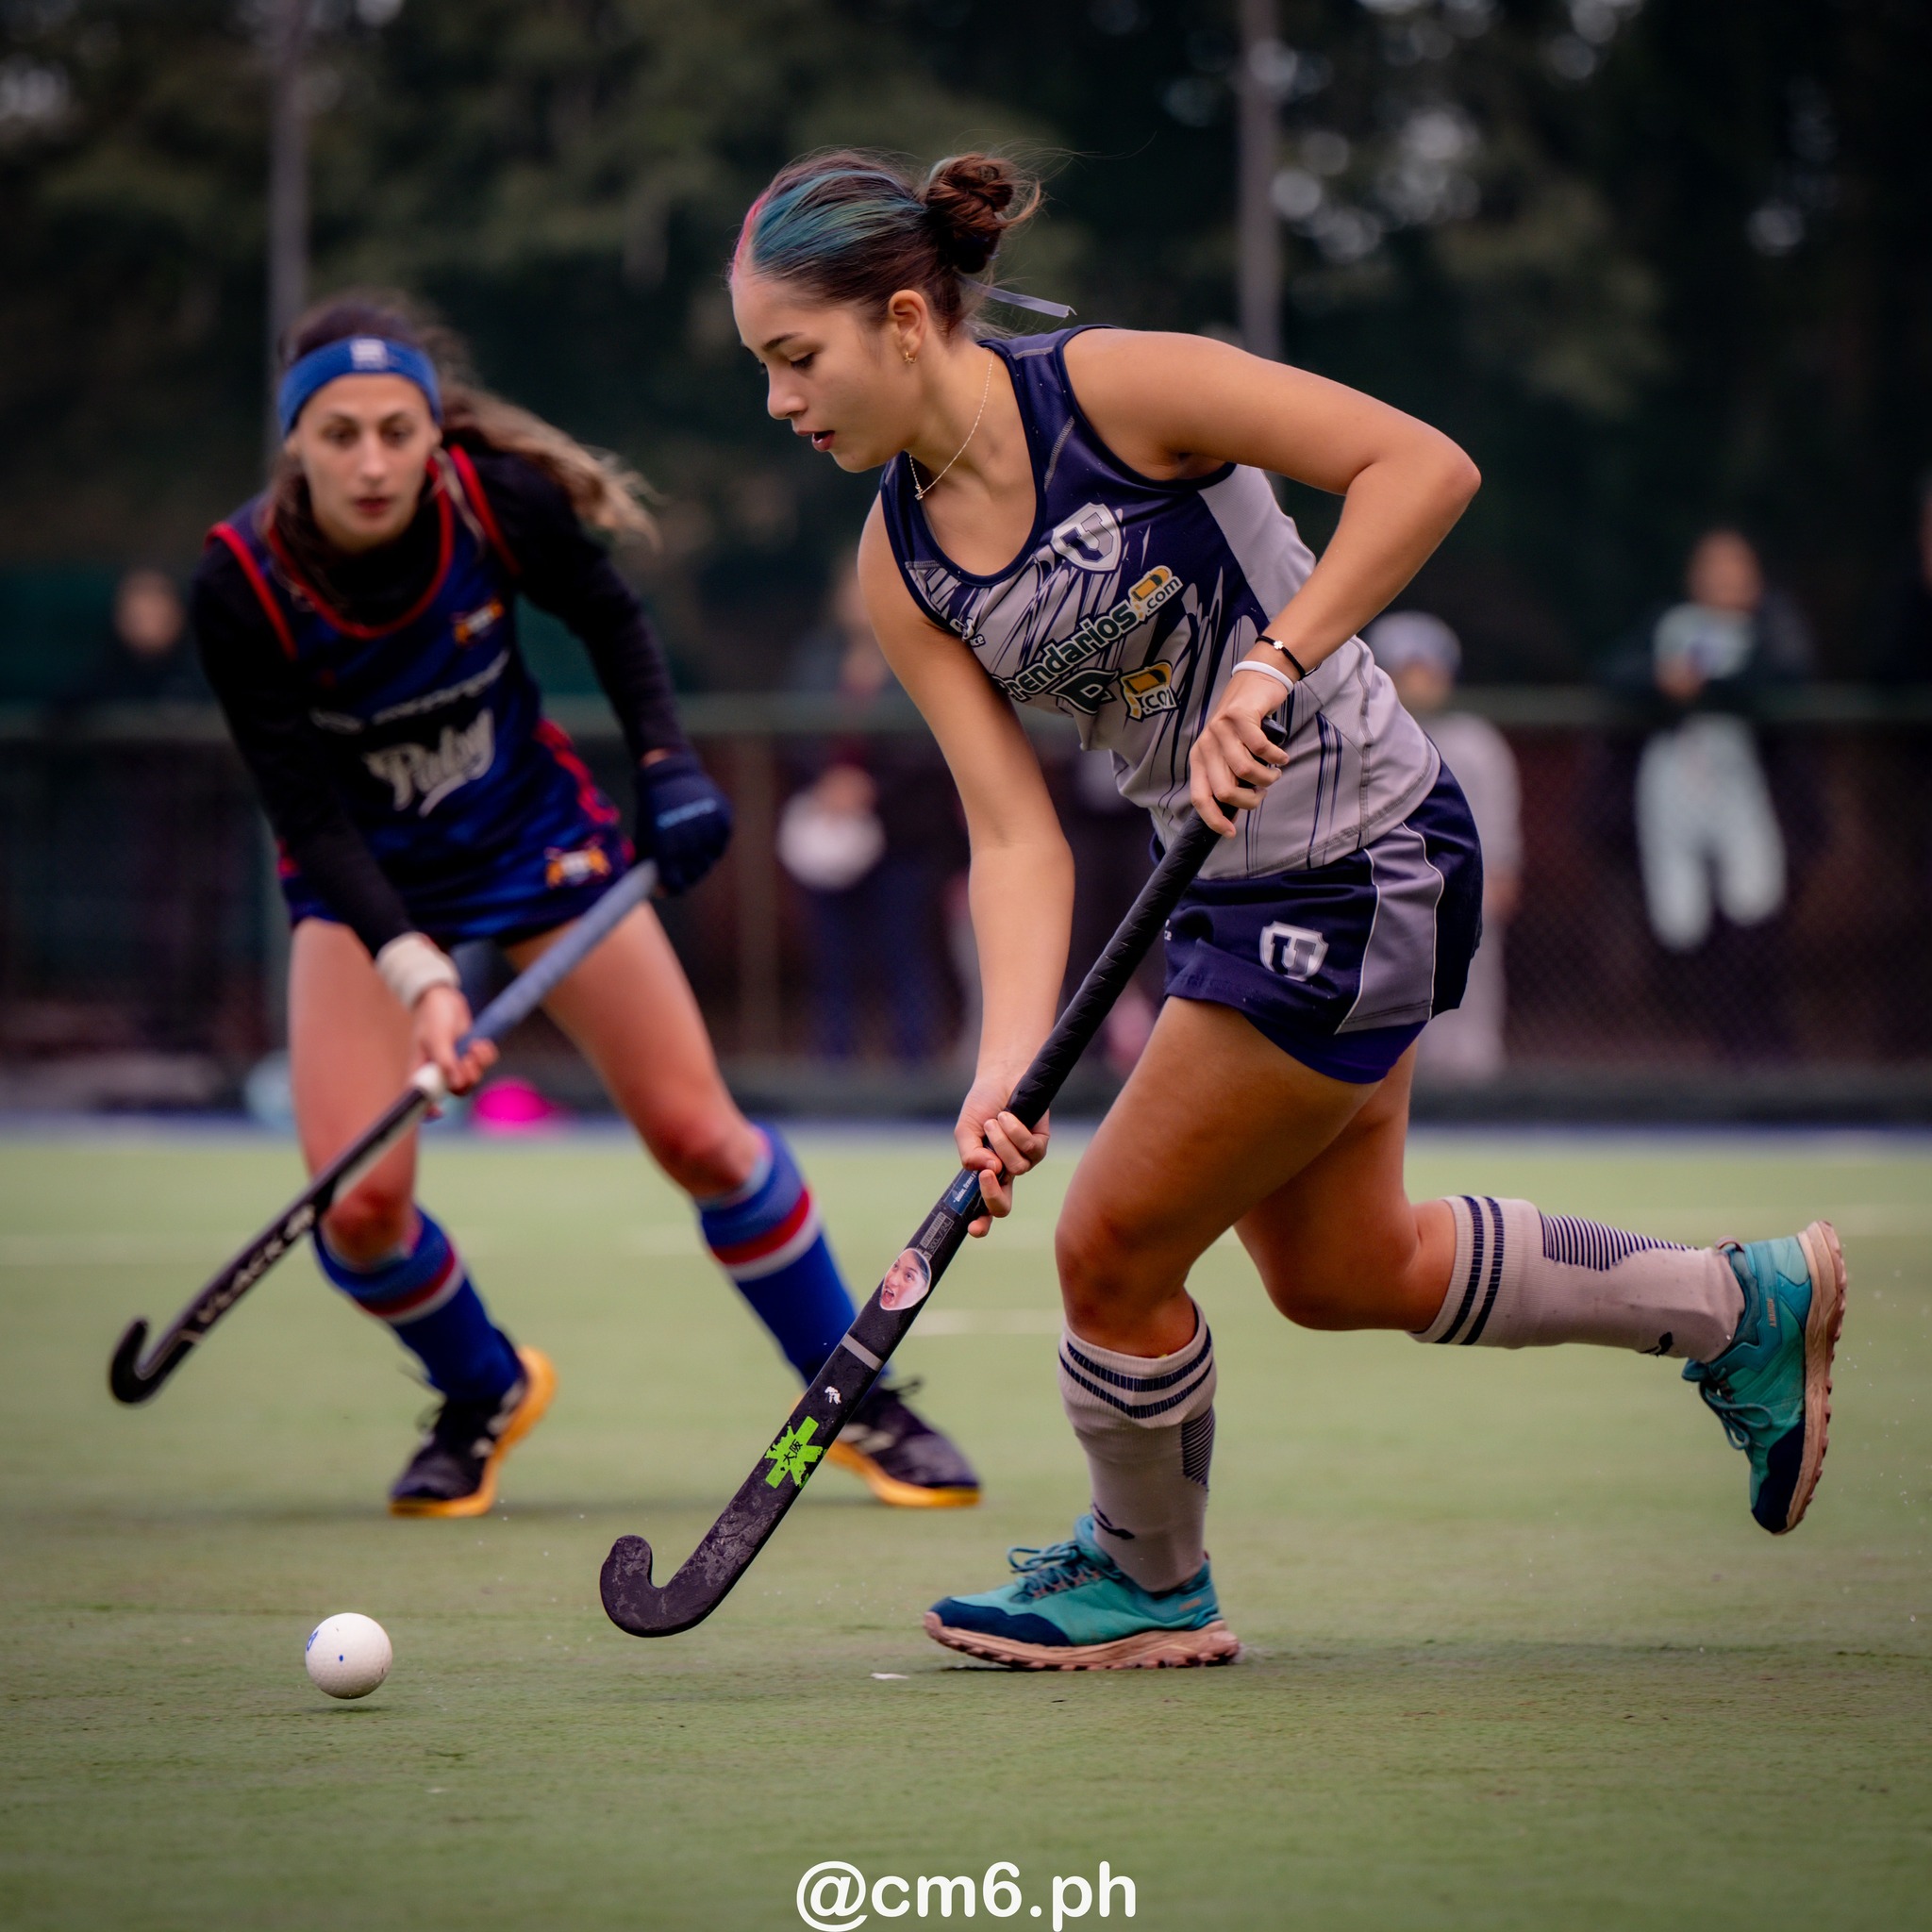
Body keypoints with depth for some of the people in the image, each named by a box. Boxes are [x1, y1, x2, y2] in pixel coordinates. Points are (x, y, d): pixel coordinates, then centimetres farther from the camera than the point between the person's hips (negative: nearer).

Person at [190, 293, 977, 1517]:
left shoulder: (501, 500, -25)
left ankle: (862, 1405, 18)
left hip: (536, 835, 1)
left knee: (698, 1134, -2)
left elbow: (613, 623, -2)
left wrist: (670, 767, -15)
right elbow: (310, 817, -26)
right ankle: (485, 1394, 18)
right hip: (364, 878, -1)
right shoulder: (245, 586, -27)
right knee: (358, 1201, -14)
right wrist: (416, 974, -38)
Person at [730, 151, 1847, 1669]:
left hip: (1364, 859, -8)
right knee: (1343, 1270, 21)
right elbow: (1016, 832, -8)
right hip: (1241, 889, 8)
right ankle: (1748, 1305, 39)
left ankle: (1149, 1585, 25)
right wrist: (1009, 1068, -22)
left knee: (1113, 1250, -3)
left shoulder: (1112, 387, -21)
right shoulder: (901, 569, -2)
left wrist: (1273, 665, -33)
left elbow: (1424, 465, -25)